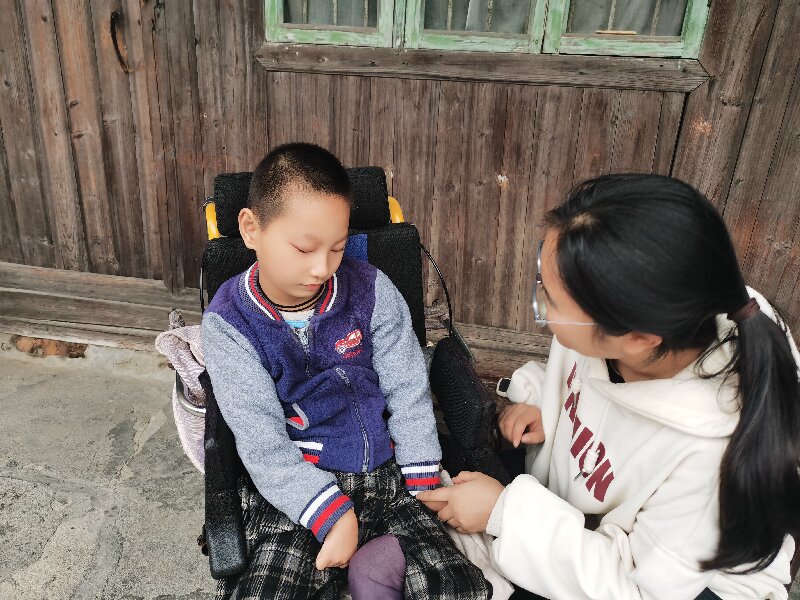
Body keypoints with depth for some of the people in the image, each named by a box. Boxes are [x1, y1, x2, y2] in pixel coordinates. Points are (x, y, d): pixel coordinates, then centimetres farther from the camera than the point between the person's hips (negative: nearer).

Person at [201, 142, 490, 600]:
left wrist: (423, 486, -5)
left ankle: (387, 556, 8)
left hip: (390, 476, 1)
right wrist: (333, 514, -19)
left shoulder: (373, 292, -3)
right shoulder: (229, 324, -7)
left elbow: (409, 394, 2)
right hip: (294, 490, 0)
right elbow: (262, 441, -11)